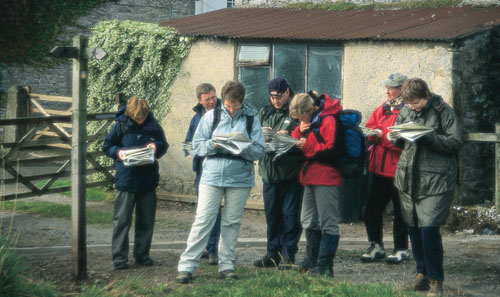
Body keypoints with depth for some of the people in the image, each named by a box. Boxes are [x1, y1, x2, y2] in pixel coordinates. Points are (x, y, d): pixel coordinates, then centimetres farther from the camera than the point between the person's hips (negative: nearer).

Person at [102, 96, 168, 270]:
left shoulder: (153, 125, 2)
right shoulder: (120, 125, -5)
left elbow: (164, 146, 11)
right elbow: (107, 146, 2)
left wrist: (156, 146, -11)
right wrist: (117, 152, -19)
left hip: (148, 180, 3)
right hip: (126, 180, -3)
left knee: (146, 220, 9)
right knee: (122, 220, -2)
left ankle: (142, 255, 20)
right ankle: (119, 257, 2)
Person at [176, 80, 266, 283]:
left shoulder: (251, 118, 3)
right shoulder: (211, 116, 4)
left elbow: (260, 151, -1)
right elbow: (197, 145, 3)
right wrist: (213, 144, -15)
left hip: (240, 178, 1)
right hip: (212, 176, -1)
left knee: (232, 223, 8)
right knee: (203, 221, -4)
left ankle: (226, 265, 17)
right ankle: (186, 266, -3)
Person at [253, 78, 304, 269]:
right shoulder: (265, 112, 15)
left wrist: (289, 137, -24)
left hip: (292, 173, -6)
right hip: (269, 172, 6)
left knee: (290, 214, -3)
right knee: (272, 214, 11)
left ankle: (288, 253, 4)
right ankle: (273, 252, 19)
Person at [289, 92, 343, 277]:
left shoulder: (327, 121, -14)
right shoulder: (309, 122, 16)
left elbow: (333, 150, -21)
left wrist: (307, 146, -17)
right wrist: (300, 131, -2)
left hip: (326, 180, -10)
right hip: (310, 178, 10)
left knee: (328, 223, -7)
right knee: (309, 222, 16)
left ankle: (324, 265, -8)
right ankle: (312, 261, 27)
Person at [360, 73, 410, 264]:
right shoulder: (383, 108, 15)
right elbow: (370, 126, 15)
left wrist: (382, 135, -20)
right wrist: (372, 133, -6)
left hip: (398, 168, -8)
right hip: (379, 167, 8)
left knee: (400, 211, 2)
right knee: (372, 209, 9)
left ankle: (401, 249, 11)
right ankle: (376, 246, 19)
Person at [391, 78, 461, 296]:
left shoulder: (444, 112, -7)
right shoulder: (405, 111, 8)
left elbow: (455, 143, -10)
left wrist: (428, 136, -21)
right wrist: (395, 138, -5)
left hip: (435, 182, -6)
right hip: (408, 179, 6)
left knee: (429, 228, -12)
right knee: (413, 227, 11)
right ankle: (423, 272, 26)